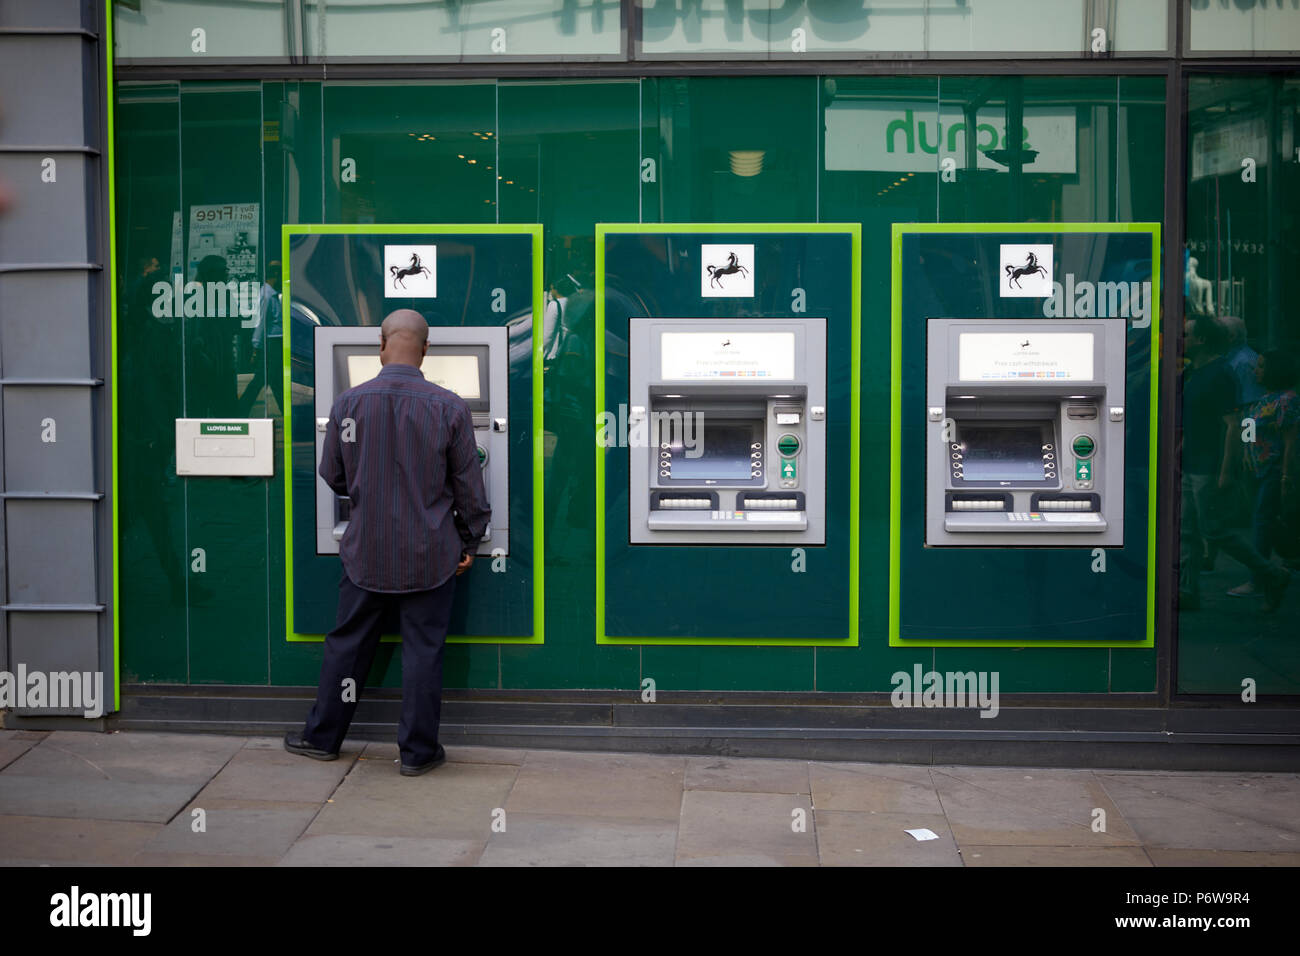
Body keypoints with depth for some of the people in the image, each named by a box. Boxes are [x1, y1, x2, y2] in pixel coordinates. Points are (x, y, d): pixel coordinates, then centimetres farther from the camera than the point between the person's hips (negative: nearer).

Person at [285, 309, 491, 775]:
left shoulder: (348, 404, -7)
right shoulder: (449, 407, -11)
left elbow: (333, 477, 6)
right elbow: (469, 486, -4)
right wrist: (469, 542, 9)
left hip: (366, 551, 2)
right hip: (429, 556, -1)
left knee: (348, 643, 14)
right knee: (423, 649, 7)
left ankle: (322, 737, 27)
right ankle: (418, 750, 13)